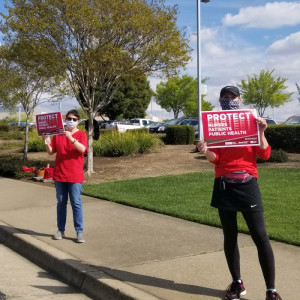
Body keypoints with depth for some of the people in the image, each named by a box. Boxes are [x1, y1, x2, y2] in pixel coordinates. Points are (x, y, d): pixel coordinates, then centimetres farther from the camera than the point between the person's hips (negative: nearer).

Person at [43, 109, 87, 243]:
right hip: (59, 174, 3)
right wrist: (47, 143, -15)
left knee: (76, 203, -3)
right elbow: (51, 152, 5)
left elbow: (82, 149, -19)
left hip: (75, 175, -3)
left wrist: (71, 138, -30)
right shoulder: (58, 134, 8)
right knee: (61, 202, 10)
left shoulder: (81, 134, -1)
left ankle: (79, 232, 2)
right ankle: (61, 230, 18)